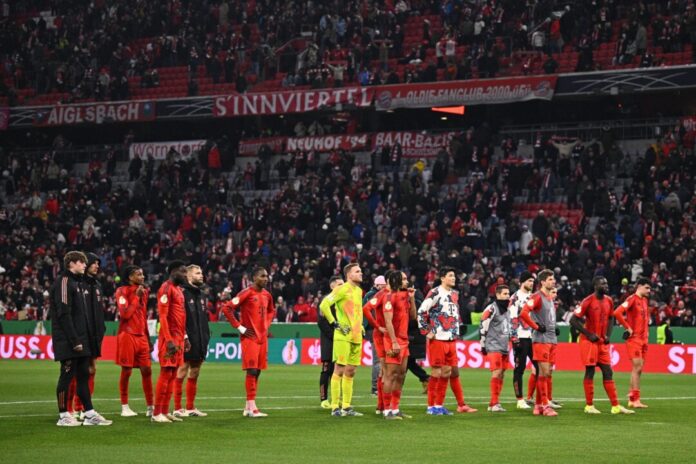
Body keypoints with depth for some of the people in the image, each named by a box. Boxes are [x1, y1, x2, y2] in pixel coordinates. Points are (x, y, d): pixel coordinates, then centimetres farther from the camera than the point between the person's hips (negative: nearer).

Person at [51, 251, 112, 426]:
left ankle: (90, 414, 11)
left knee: (84, 375, 9)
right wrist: (74, 340, -20)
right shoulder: (64, 281, -11)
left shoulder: (78, 282, 19)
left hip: (80, 340, 9)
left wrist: (90, 338, 13)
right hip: (68, 341, -9)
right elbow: (64, 314, -18)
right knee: (67, 375, -4)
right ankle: (63, 416, 2)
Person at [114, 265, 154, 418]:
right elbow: (125, 314, -17)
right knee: (126, 371, -2)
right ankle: (124, 407, 6)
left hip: (141, 336, 6)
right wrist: (136, 296, -12)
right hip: (127, 335, -6)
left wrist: (148, 338, 20)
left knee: (146, 370, 3)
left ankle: (150, 407, 7)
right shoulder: (122, 291, -6)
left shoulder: (143, 291, 15)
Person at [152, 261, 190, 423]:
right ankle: (156, 413, -7)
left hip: (179, 338, 9)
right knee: (166, 373, -9)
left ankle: (165, 411, 12)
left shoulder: (178, 289, 18)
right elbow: (163, 316, -17)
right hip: (169, 338, -9)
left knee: (173, 374, 9)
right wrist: (169, 340, -21)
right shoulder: (166, 289, -11)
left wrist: (185, 337, 18)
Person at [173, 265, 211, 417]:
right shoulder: (183, 293, -10)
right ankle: (178, 408, 0)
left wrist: (206, 336, 15)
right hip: (187, 341, -8)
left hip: (200, 341, 8)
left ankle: (191, 407, 18)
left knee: (195, 373, 12)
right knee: (182, 373, -4)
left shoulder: (201, 294, 17)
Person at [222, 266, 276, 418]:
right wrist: (239, 327, -13)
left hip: (262, 337, 7)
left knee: (257, 371, 8)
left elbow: (271, 311, 31)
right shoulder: (247, 293, -10)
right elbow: (227, 308, -14)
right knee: (252, 370, -10)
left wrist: (266, 325, 13)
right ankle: (251, 408, -9)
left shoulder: (267, 295, 11)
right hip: (250, 337, -7)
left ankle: (248, 407, 14)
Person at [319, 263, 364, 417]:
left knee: (350, 372, 9)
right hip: (343, 336, -8)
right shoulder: (342, 289, -9)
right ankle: (335, 407, -3)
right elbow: (324, 305, -16)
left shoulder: (359, 290, 16)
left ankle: (346, 407, 13)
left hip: (356, 337, 8)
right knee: (340, 370, -6)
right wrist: (335, 323, -15)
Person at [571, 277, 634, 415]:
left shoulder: (608, 301, 6)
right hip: (589, 341, -6)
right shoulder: (588, 301, -14)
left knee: (608, 372, 5)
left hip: (603, 342, 6)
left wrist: (608, 335, 5)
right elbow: (573, 320, -14)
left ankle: (615, 406, 6)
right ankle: (589, 406, 4)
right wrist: (588, 334, -14)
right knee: (590, 372, -3)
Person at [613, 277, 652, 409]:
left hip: (643, 339, 9)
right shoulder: (632, 299, -12)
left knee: (638, 369, 9)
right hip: (634, 339, -9)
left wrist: (645, 332, 15)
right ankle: (636, 400, -9)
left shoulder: (644, 300, 15)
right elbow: (617, 313, -24)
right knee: (637, 368, -10)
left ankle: (632, 399, 14)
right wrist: (628, 328, -17)